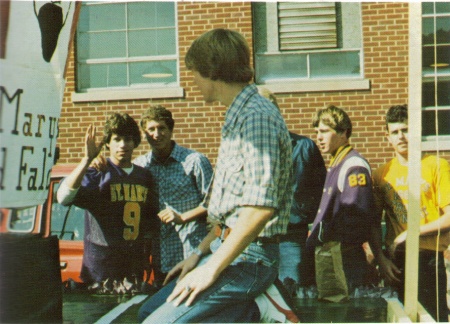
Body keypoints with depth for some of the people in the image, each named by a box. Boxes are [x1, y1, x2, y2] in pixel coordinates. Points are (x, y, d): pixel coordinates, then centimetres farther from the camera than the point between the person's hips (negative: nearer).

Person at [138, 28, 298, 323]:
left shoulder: (257, 116, -17)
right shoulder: (237, 117, 16)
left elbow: (261, 208, -24)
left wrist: (211, 268, -19)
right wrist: (199, 253, 15)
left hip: (249, 256, -10)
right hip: (228, 247, 10)